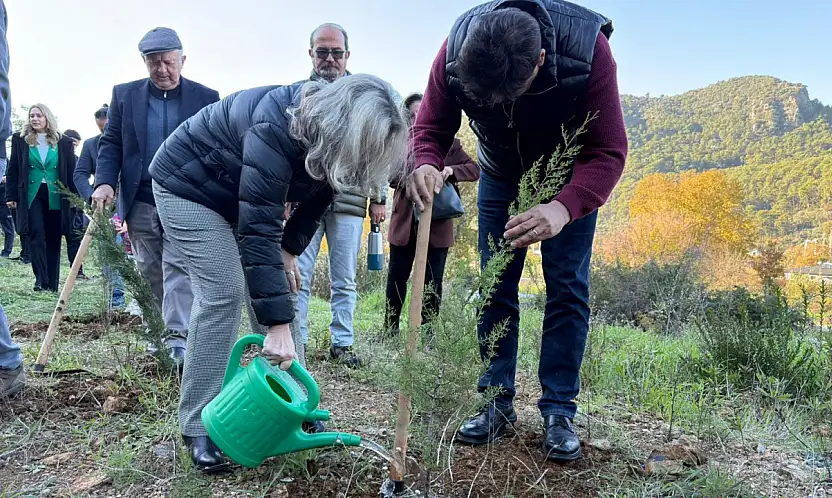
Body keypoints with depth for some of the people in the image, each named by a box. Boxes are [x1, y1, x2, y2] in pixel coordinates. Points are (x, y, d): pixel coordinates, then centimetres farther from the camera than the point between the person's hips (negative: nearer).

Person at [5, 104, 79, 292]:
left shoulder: (63, 142, 7)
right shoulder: (21, 140, 7)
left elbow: (71, 171, 6)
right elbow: (13, 170, 7)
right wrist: (11, 195, 0)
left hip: (56, 197, 1)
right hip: (31, 195, 0)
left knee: (54, 239, 4)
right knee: (36, 235, -9)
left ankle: (52, 284, 10)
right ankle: (41, 280, -8)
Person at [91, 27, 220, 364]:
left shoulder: (206, 98, 2)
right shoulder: (124, 95, 8)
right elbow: (110, 143, 7)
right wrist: (104, 182, -10)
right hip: (140, 202, 3)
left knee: (178, 269, -10)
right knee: (150, 273, 12)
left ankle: (178, 340, -11)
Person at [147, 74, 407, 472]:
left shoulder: (327, 135, -14)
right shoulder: (276, 130, -39)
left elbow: (317, 196, 1)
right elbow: (258, 230, -43)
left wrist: (289, 249, -11)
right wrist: (278, 324, -43)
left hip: (243, 196, 8)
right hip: (188, 185, -7)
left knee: (274, 286, 0)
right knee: (223, 293, -17)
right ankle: (199, 427, -6)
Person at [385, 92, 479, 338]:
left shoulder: (448, 143, 3)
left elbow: (475, 169, 0)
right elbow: (391, 175, 1)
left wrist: (451, 170, -18)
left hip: (437, 224, -1)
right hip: (404, 222, 2)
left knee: (432, 282, 5)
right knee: (396, 278, 8)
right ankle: (390, 330, 21)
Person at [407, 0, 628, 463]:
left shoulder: (587, 48, -35)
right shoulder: (455, 50, -29)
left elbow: (609, 151, -32)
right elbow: (430, 128, -19)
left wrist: (564, 208, -51)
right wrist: (425, 165, -43)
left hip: (571, 179, -2)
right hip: (501, 176, 3)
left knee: (567, 287, -7)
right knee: (495, 287, 0)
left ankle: (559, 412, 4)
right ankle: (498, 403, 11)